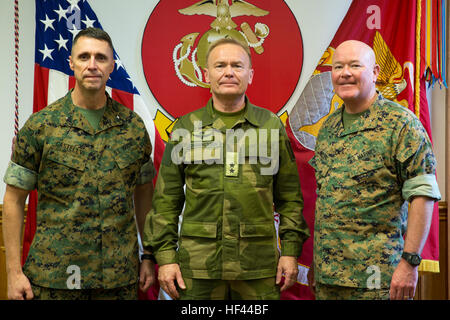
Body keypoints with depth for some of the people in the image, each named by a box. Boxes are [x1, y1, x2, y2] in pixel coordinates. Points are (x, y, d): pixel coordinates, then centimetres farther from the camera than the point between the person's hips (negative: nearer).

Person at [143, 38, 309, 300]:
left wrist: (291, 250, 3)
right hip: (197, 267, 0)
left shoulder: (272, 126, 7)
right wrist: (165, 255, -1)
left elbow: (289, 197, 9)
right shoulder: (186, 127, 6)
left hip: (259, 266, 0)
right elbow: (167, 199, 6)